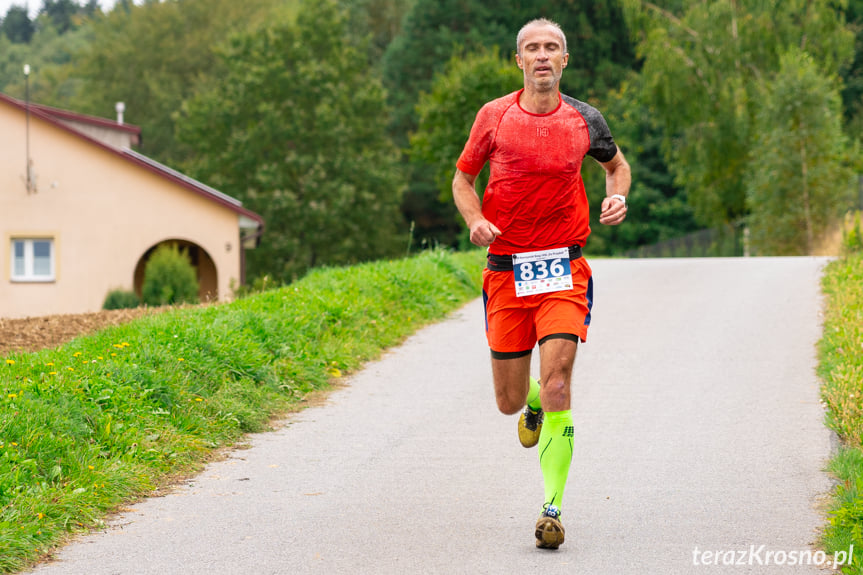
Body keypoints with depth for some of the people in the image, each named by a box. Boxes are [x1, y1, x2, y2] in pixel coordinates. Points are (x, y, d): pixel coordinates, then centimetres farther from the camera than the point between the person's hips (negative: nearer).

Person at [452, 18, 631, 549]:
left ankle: (553, 509, -9)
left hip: (563, 271, -1)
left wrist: (618, 197, 1)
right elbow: (463, 177, 12)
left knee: (556, 388, -16)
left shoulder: (584, 121, 3)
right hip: (506, 273, 1)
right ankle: (533, 402, 46)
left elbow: (617, 164, 22)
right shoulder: (494, 116, 1)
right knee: (509, 401, 6)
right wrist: (475, 220, -8)